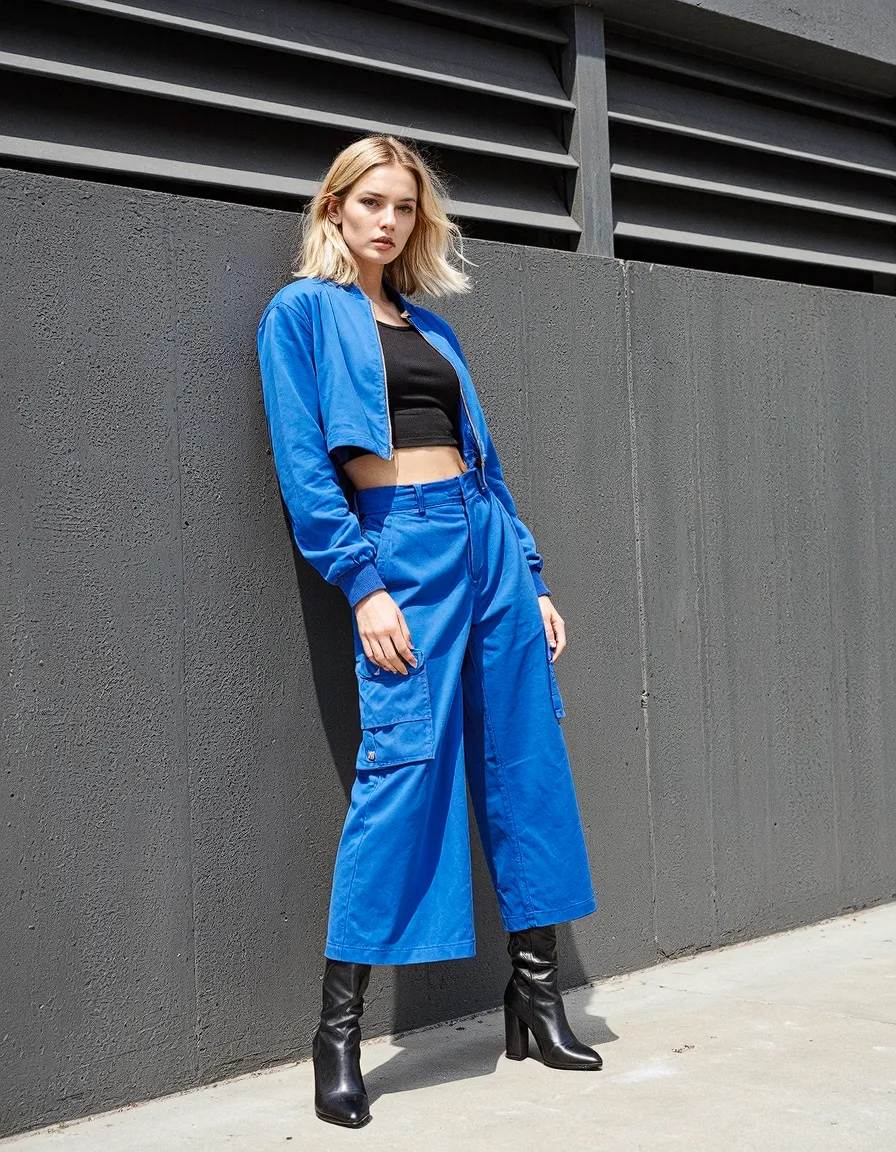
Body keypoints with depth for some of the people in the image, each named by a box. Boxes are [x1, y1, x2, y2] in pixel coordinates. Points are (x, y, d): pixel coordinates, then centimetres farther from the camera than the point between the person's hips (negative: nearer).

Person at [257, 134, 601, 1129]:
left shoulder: (431, 328, 21)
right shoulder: (301, 312, 4)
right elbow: (303, 465, -6)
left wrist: (531, 580, 14)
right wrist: (363, 586, -15)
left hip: (487, 540, 6)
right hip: (396, 545, -6)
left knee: (524, 760, 5)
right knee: (404, 759, -14)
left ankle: (536, 993, 18)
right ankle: (337, 1030, -3)